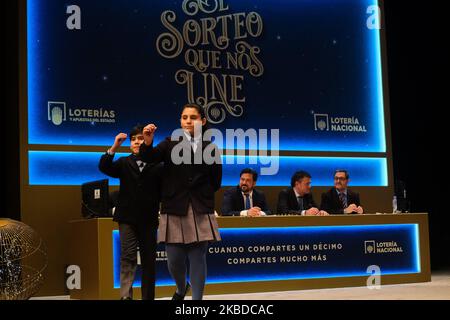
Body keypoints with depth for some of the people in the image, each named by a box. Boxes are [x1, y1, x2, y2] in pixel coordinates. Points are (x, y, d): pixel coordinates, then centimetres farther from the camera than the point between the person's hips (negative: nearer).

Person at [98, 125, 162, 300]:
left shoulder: (158, 165, 0)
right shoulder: (124, 163, 7)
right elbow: (104, 167, -9)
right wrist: (114, 147, -18)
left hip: (148, 219, 0)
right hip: (127, 218, 0)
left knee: (148, 261, 8)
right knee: (128, 257, -10)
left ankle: (148, 297, 16)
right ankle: (126, 296, -17)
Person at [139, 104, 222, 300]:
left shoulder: (210, 148, 8)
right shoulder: (171, 143, 4)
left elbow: (216, 181, 14)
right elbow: (150, 157, -14)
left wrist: (201, 196, 6)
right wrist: (147, 143, -32)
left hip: (201, 212, 0)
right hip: (174, 211, 0)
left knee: (197, 258, -1)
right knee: (174, 260, 3)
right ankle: (181, 288, 34)